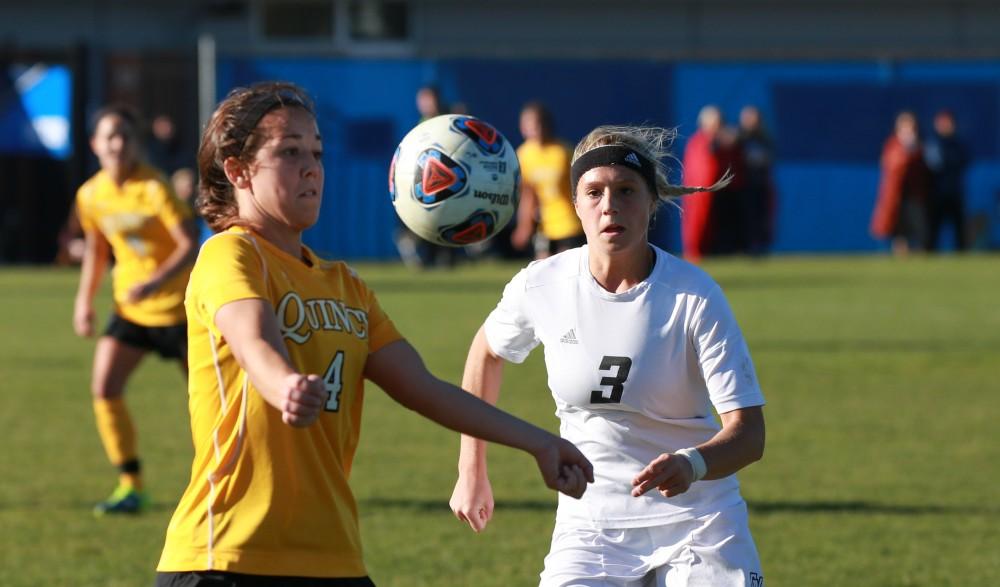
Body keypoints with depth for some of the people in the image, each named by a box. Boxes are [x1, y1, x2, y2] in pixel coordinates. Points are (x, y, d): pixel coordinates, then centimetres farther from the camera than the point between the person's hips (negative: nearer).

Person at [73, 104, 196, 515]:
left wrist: (154, 282, -35)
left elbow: (189, 246, -22)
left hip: (175, 306, -5)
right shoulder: (90, 195, -2)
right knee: (104, 387, -11)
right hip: (129, 308, 5)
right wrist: (85, 299, 4)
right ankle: (131, 485, -3)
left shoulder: (154, 188, -19)